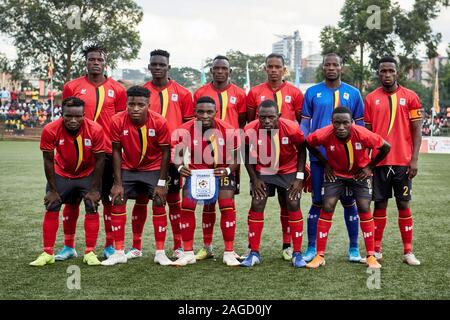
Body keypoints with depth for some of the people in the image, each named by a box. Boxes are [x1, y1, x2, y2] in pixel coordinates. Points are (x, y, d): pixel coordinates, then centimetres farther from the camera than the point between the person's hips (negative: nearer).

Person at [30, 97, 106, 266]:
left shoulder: (95, 130, -28)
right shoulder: (50, 130, -27)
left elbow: (100, 160, -17)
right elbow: (48, 160, -15)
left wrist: (94, 189, -14)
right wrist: (52, 189, -12)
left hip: (88, 174, 0)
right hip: (61, 173, 1)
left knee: (92, 208, -7)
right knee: (51, 208, -3)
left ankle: (90, 252, 4)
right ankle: (47, 253, 8)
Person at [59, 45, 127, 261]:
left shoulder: (117, 90, 5)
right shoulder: (72, 87, 5)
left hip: (107, 152, 0)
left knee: (109, 198, 4)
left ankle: (110, 246, 14)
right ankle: (68, 246, 16)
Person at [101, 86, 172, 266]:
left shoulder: (159, 122, -23)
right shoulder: (117, 121, -20)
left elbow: (165, 152, -14)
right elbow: (116, 151, -11)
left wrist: (161, 183, -15)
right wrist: (118, 183, -13)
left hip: (153, 169, -1)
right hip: (128, 169, 1)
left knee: (159, 204, -7)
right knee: (117, 203, -6)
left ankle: (160, 252, 4)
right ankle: (119, 252, 4)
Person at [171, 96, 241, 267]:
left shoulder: (229, 131, -21)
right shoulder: (185, 131, -19)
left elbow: (235, 157, -9)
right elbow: (177, 153, -5)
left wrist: (228, 170, -28)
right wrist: (180, 167, -25)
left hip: (221, 170, -1)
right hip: (195, 170, 1)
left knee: (227, 206, -13)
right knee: (187, 206, -9)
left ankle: (229, 252, 1)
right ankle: (188, 253, 4)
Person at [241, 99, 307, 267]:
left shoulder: (292, 128, -26)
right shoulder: (250, 130, -24)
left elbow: (301, 150, -7)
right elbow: (247, 155, -5)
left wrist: (299, 177, -11)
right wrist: (254, 179, -9)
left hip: (289, 170, 0)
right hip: (262, 171, 1)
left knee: (293, 205, -9)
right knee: (257, 205, -8)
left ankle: (297, 253, 3)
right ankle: (254, 253, 4)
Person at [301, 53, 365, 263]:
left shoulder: (353, 93, 6)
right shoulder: (312, 92, 5)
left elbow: (360, 125, 9)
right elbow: (305, 123, 6)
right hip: (318, 157, 0)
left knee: (349, 202, 5)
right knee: (318, 202, 5)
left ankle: (354, 248, 16)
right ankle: (312, 248, 14)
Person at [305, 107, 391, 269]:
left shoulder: (363, 134, -31)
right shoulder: (324, 134, -29)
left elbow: (386, 147, -14)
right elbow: (309, 144, -5)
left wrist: (370, 166, -9)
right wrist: (325, 164, -6)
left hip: (360, 173, 0)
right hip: (335, 173, 0)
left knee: (364, 208, -8)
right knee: (327, 207, -9)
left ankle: (371, 256, 5)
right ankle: (320, 256, -1)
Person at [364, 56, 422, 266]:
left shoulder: (410, 97, 2)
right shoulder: (371, 99, 6)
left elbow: (417, 131, 2)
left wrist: (414, 160, -6)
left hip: (403, 161, -1)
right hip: (379, 161, 1)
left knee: (403, 204, 3)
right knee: (380, 204, 6)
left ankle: (408, 252, 11)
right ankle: (376, 250, 14)